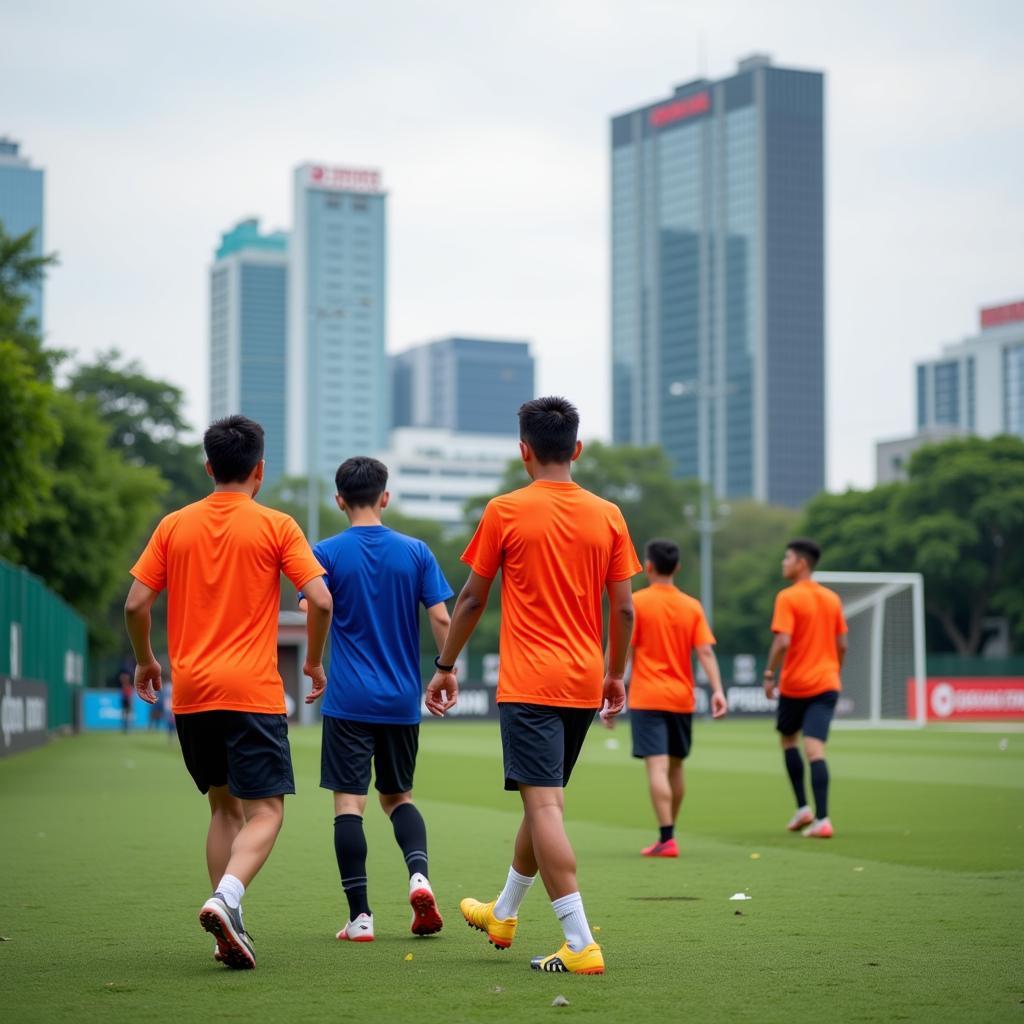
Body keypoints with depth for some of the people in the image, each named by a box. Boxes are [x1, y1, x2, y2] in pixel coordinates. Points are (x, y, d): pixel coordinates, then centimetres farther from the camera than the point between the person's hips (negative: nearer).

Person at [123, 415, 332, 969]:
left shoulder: (174, 526, 7)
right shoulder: (276, 526, -1)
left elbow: (136, 603, 4)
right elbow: (320, 599, -8)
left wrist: (145, 661, 19)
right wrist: (315, 661, 7)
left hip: (190, 694, 4)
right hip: (252, 691, -4)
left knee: (224, 807, 17)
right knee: (265, 811, -2)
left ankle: (230, 929, 11)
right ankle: (226, 898, -27)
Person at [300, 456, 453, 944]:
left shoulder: (326, 553, -2)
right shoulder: (415, 551, 3)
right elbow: (440, 617, -2)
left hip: (348, 701, -3)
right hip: (402, 701, 3)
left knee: (350, 802, 0)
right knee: (397, 795, 18)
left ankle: (360, 916, -3)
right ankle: (419, 875, -7)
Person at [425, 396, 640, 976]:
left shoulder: (506, 512, -5)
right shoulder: (607, 516, 3)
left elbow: (472, 600, 0)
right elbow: (624, 609, 4)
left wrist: (446, 667, 12)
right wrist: (616, 674, 18)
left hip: (529, 683, -5)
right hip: (585, 684, 5)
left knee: (545, 805, -8)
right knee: (545, 798, 19)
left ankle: (582, 945, -16)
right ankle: (503, 914, 37)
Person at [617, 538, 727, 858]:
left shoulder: (637, 602, -5)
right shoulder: (692, 606, 6)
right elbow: (706, 652, -3)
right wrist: (717, 690, -7)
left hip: (647, 698, -4)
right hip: (682, 699, 4)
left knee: (657, 767, -9)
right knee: (675, 766, 15)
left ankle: (667, 839, -17)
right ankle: (668, 834, 25)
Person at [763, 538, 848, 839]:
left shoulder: (788, 598, -9)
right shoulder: (832, 598, 9)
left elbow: (783, 641, -19)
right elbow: (841, 644, 12)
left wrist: (769, 674, -9)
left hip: (795, 684, -4)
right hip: (827, 683, 4)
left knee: (789, 740, 20)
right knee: (815, 749, -4)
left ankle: (803, 807, 18)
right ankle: (821, 819, -15)